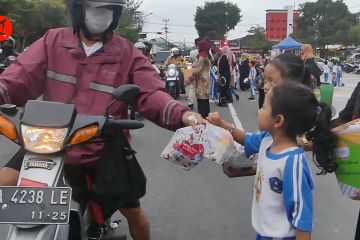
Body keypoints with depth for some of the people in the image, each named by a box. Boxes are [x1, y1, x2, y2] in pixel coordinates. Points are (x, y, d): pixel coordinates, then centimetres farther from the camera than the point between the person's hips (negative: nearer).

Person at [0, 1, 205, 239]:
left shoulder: (128, 53, -5)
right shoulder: (53, 41, 1)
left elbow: (151, 94, -14)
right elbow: (22, 77, -5)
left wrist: (182, 115, -33)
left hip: (104, 152, -1)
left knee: (132, 210, 10)